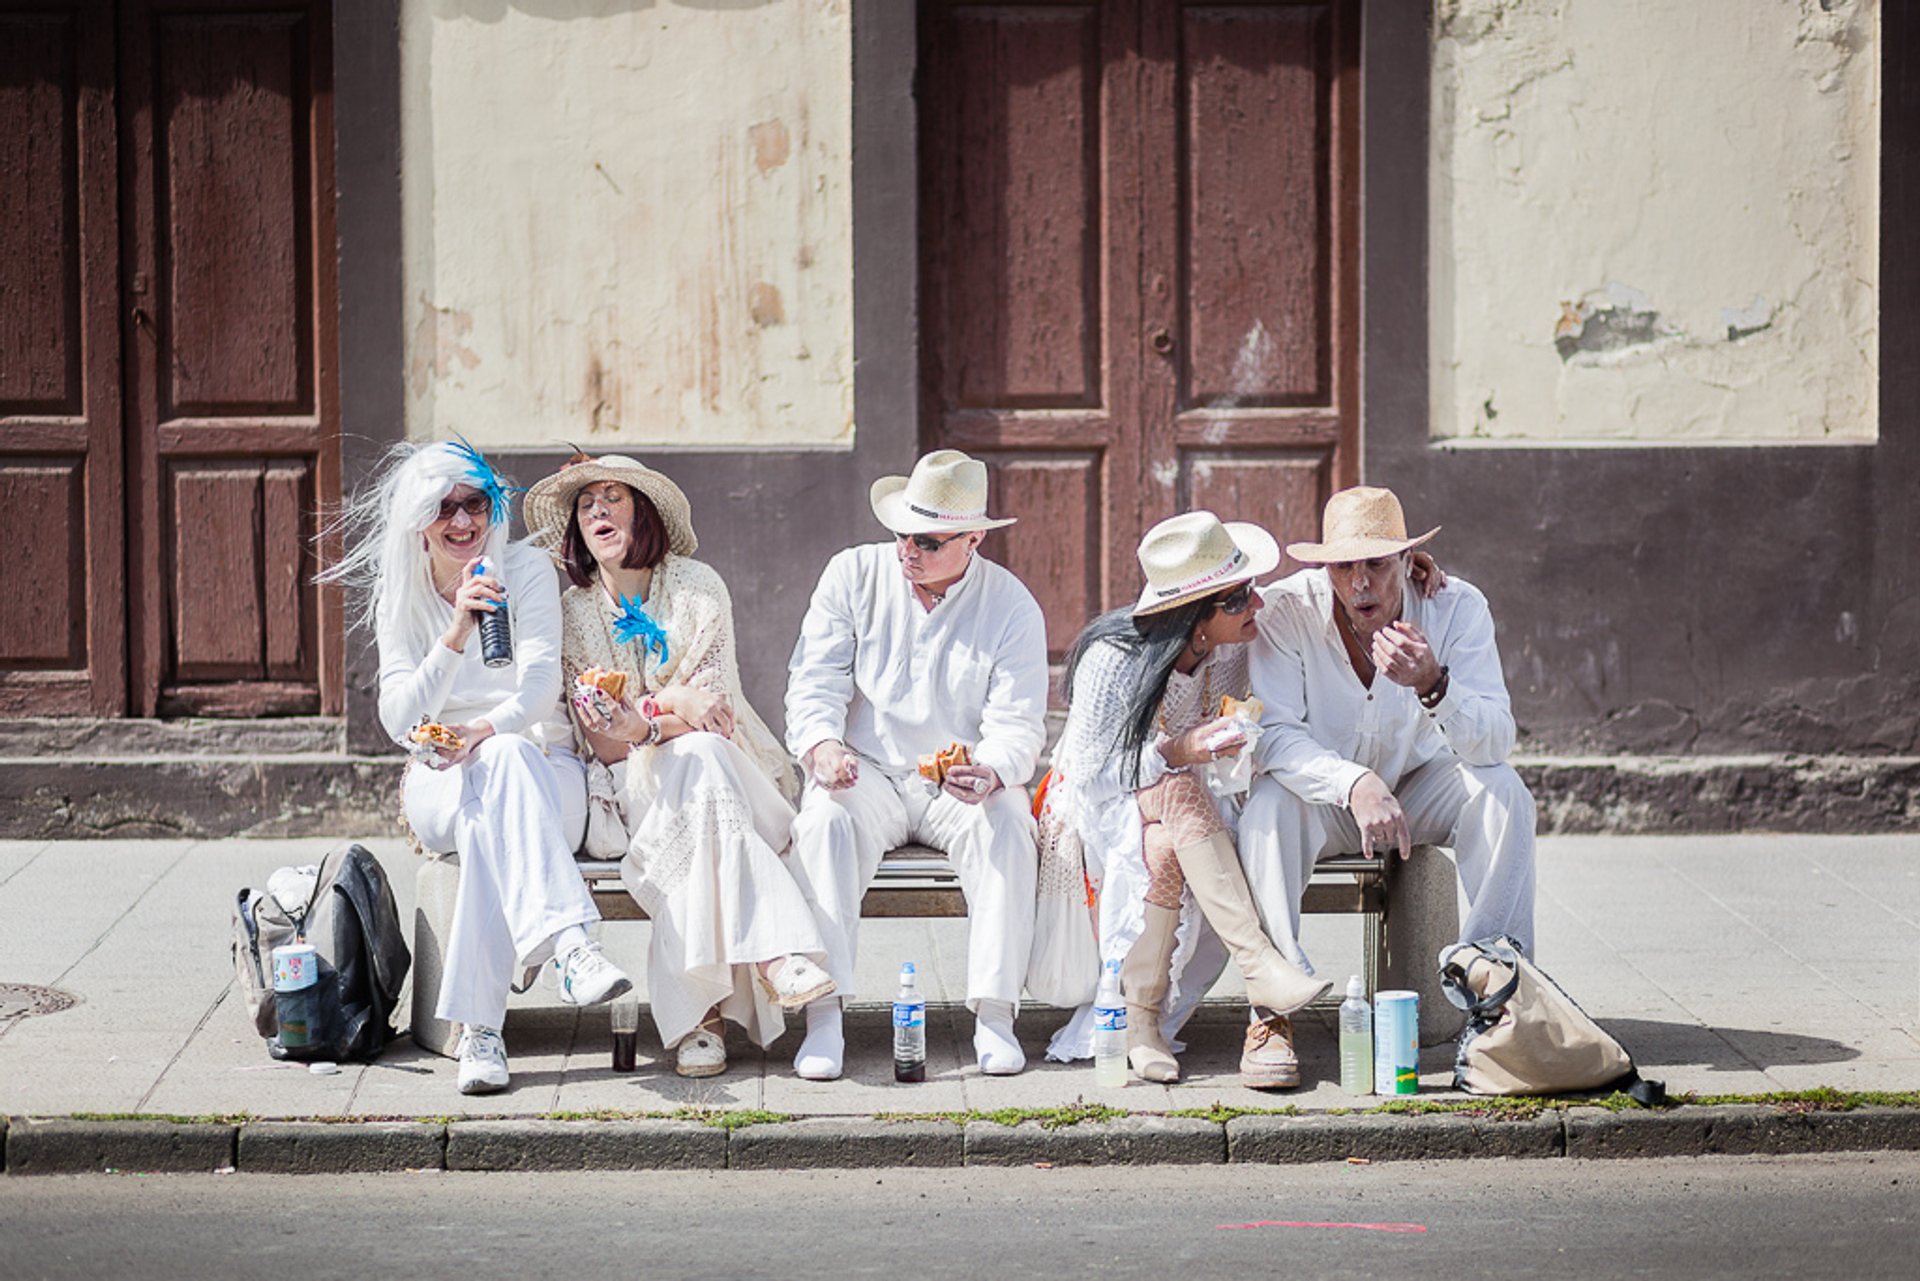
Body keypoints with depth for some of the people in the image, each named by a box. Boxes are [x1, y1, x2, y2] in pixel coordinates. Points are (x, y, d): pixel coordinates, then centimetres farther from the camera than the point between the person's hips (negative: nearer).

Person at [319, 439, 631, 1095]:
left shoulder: (526, 570, 2)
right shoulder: (399, 598, 6)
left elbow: (540, 684, -10)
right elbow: (399, 720, -9)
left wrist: (488, 731, -32)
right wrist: (456, 636, -25)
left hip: (541, 767, -1)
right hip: (442, 784, 1)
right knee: (485, 806, -37)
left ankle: (479, 1025, -48)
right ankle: (569, 943, -58)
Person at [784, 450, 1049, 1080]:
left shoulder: (1012, 606, -1)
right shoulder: (853, 574, 2)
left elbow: (1017, 725, -7)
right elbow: (815, 679, -2)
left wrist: (991, 772, -31)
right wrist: (821, 744, -25)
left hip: (961, 788, 0)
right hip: (866, 773, 0)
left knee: (1006, 825, -32)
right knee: (825, 821, -32)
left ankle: (994, 1016, -31)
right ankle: (823, 1017, -35)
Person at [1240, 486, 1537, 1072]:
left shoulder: (1457, 607, -19)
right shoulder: (1287, 609, -21)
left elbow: (1494, 743, -25)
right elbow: (1273, 735, -28)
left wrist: (1434, 685, -46)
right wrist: (1356, 784, -46)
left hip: (1418, 789, 2)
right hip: (1323, 794, -1)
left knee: (1501, 791, -27)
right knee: (1268, 804, -33)